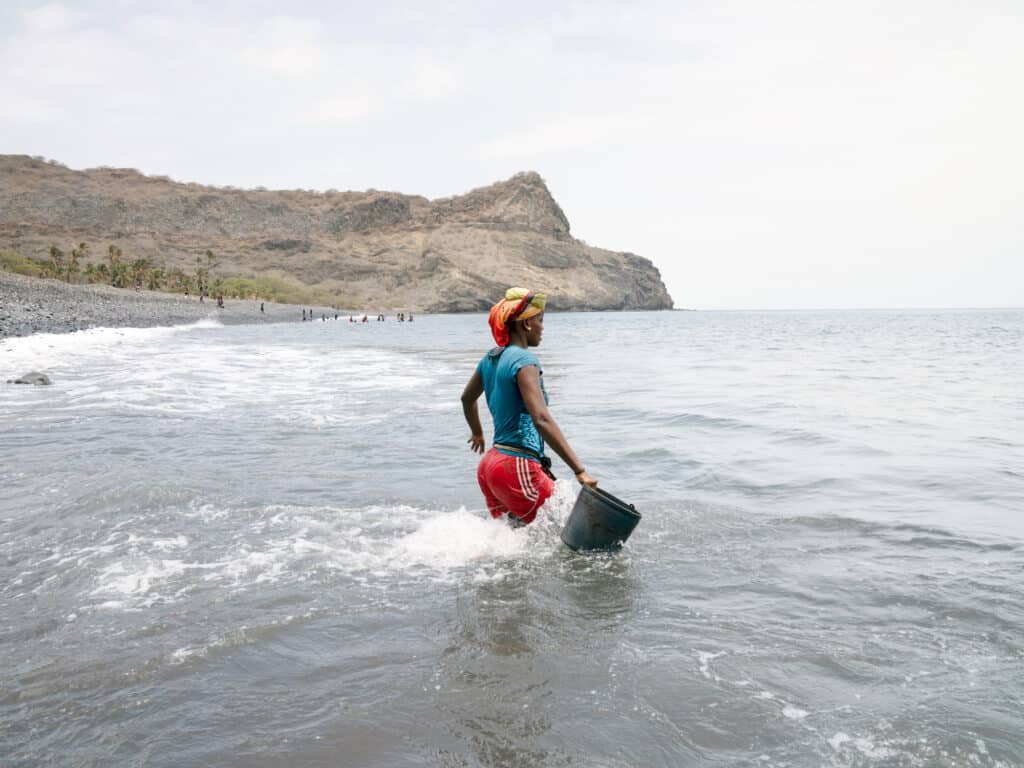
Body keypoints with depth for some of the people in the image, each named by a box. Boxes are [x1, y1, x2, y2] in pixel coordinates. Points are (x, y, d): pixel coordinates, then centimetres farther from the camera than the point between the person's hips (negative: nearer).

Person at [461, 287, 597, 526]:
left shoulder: (491, 359, 11)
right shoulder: (524, 360, -15)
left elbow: (467, 398, 29)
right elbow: (541, 419, -26)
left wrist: (477, 433, 47)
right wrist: (579, 470, -29)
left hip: (490, 463, 10)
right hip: (517, 468, -9)